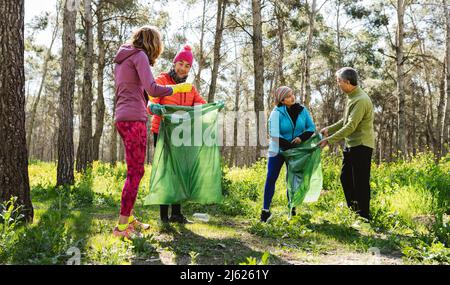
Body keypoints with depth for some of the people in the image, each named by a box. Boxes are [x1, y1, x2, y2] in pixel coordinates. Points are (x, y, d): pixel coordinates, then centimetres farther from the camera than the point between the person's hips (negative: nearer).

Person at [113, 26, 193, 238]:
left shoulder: (121, 60, 22)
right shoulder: (139, 56, -5)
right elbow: (152, 89, -17)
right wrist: (177, 88, -5)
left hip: (122, 118, 9)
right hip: (134, 119, -9)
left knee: (134, 171, 15)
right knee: (136, 172, -6)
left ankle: (129, 218, 20)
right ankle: (122, 226, -4)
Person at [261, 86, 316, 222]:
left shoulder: (302, 110, -6)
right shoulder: (277, 113, -18)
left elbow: (311, 127, 0)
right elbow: (274, 135, -23)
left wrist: (301, 137, -19)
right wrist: (291, 145, -23)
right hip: (278, 150, -3)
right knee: (271, 178, -4)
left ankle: (292, 209, 20)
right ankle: (266, 210, 2)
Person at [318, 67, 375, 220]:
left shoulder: (361, 100, -21)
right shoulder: (351, 97, 11)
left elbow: (351, 126, -25)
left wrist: (329, 140, -23)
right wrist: (329, 129, 10)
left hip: (361, 145, -10)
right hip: (351, 145, 10)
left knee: (361, 183, -2)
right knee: (345, 178, 17)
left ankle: (364, 217, 9)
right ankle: (353, 211, 30)